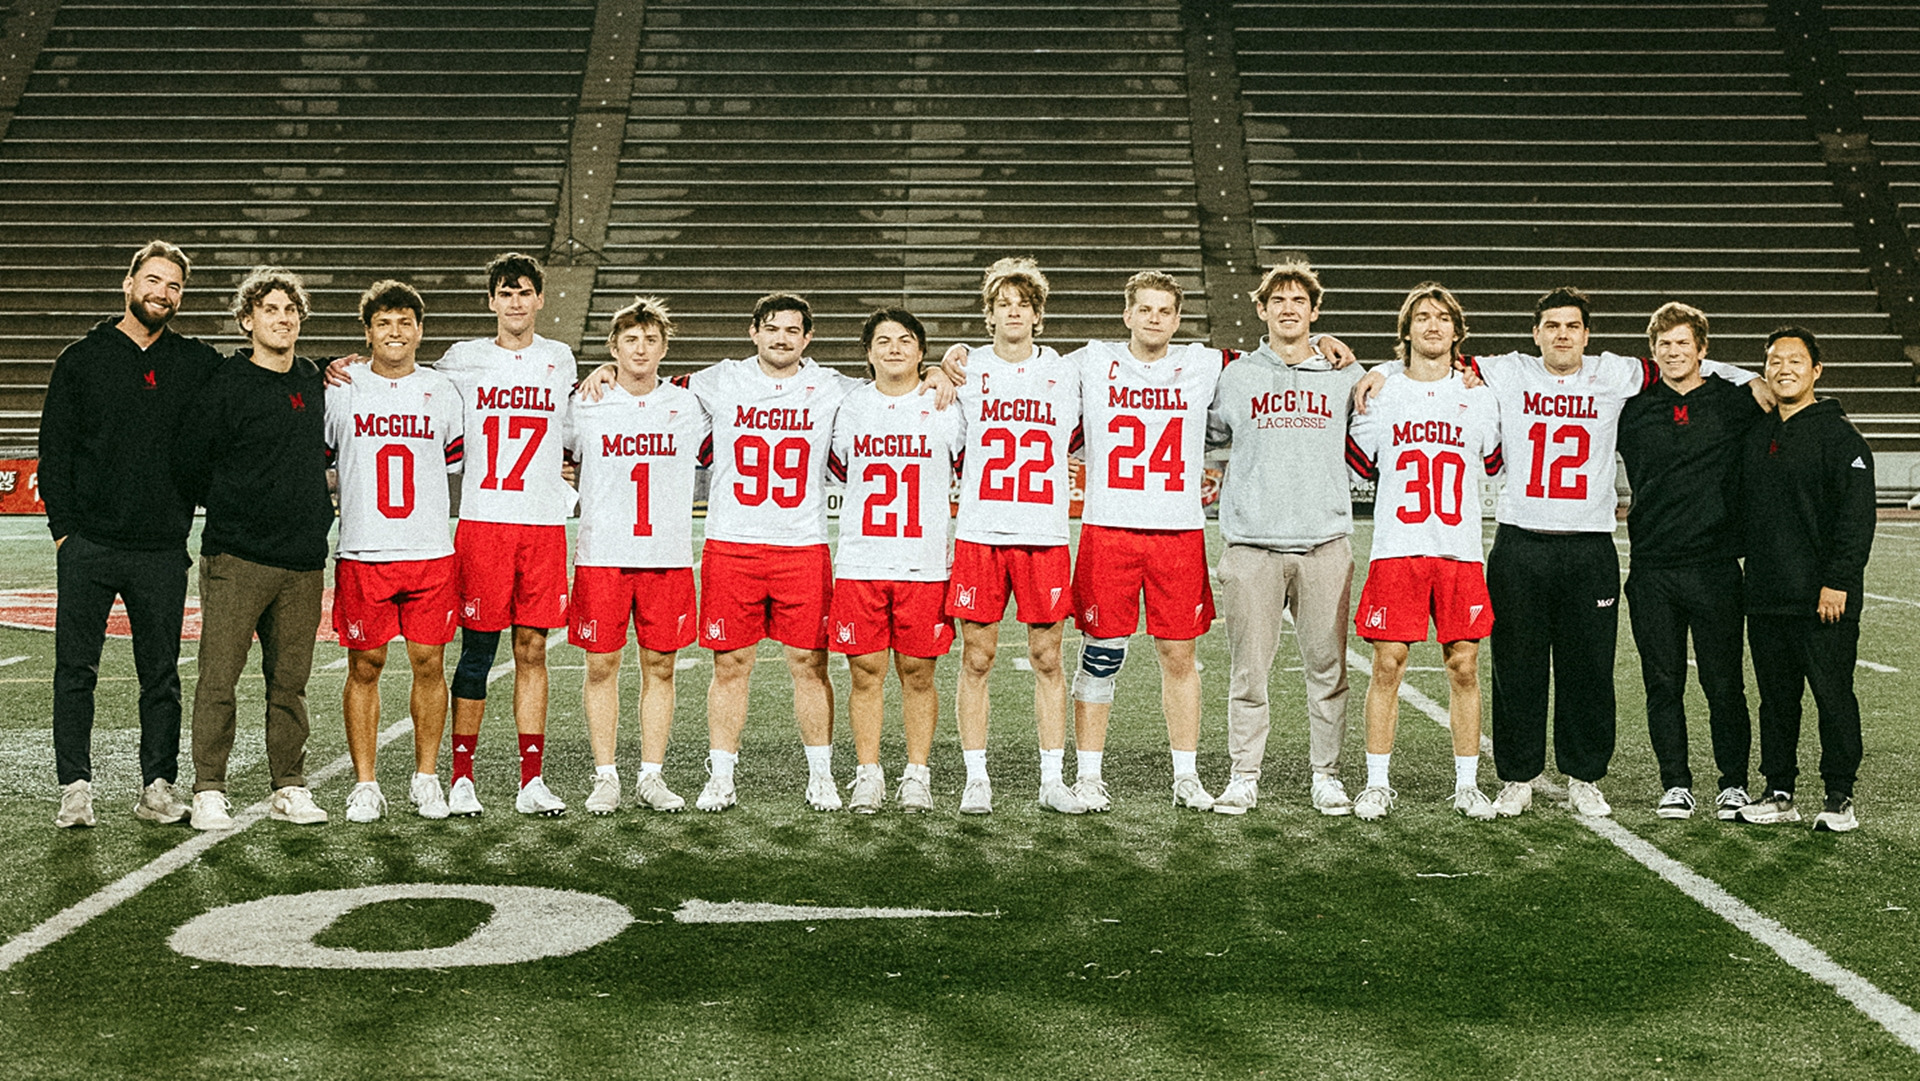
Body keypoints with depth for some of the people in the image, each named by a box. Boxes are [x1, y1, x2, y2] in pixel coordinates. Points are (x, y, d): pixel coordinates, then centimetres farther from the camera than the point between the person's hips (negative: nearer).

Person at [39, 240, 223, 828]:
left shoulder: (199, 363, 8)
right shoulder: (82, 359, 6)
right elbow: (54, 449, 5)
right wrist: (63, 527, -3)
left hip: (163, 549, 1)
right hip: (89, 545, -1)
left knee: (162, 675, 6)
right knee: (76, 670, 2)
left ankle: (158, 788, 14)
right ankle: (75, 787, 9)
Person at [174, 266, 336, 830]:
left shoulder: (316, 383, 12)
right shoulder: (225, 385, -5)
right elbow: (187, 463, -1)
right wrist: (231, 507, 7)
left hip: (304, 558, 5)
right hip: (236, 557, -4)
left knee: (290, 681, 9)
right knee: (219, 678, -3)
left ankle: (290, 789, 16)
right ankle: (209, 792, 5)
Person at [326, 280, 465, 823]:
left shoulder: (443, 391, 9)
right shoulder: (341, 390, 5)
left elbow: (460, 459, 19)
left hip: (431, 553, 1)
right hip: (362, 553, -1)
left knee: (429, 663, 2)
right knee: (364, 666, 2)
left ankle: (425, 778, 15)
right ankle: (364, 783, 11)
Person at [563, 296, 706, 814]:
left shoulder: (688, 407, 6)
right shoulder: (585, 407, 3)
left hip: (669, 556, 1)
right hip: (601, 555, -1)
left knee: (659, 667, 4)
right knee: (601, 666, 1)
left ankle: (652, 776, 13)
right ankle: (605, 777, 10)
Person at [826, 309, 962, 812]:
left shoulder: (945, 407, 5)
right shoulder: (849, 406, 9)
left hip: (925, 564, -1)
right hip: (859, 563, 1)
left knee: (918, 673, 3)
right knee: (866, 672, 2)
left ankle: (917, 776, 13)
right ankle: (868, 775, 11)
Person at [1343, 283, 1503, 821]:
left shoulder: (1480, 395, 12)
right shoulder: (1379, 393, 9)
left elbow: (1499, 464, 21)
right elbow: (1355, 468, 16)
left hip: (1461, 552, 1)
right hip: (1395, 550, -1)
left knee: (1464, 666, 2)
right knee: (1387, 665, -3)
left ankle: (1467, 785, 12)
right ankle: (1378, 783, 6)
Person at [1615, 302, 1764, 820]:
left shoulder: (1734, 403, 3)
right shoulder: (1633, 409, 8)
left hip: (1715, 565, -1)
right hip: (1652, 568, 1)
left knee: (1723, 682, 3)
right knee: (1663, 684, 5)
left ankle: (1733, 783, 15)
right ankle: (1675, 784, 15)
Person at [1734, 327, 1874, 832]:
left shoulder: (1838, 435, -5)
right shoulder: (1755, 435, 15)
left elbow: (1857, 514, -11)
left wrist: (1838, 582, -17)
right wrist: (1749, 571, 14)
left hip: (1822, 599, -6)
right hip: (1764, 598, 6)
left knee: (1834, 697, 0)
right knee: (1776, 699, 10)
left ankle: (1840, 798, 8)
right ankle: (1779, 793, 18)